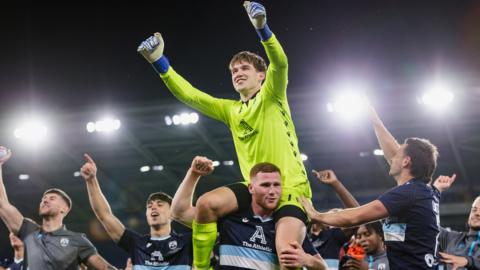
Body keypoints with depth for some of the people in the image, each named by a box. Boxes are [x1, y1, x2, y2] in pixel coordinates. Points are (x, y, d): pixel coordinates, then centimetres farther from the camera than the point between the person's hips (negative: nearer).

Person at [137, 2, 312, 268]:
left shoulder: (271, 96, 1)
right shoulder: (230, 109, 15)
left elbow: (280, 64, -18)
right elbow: (189, 95, 9)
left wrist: (262, 28, -36)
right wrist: (159, 62, -3)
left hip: (290, 186, -5)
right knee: (206, 203, -18)